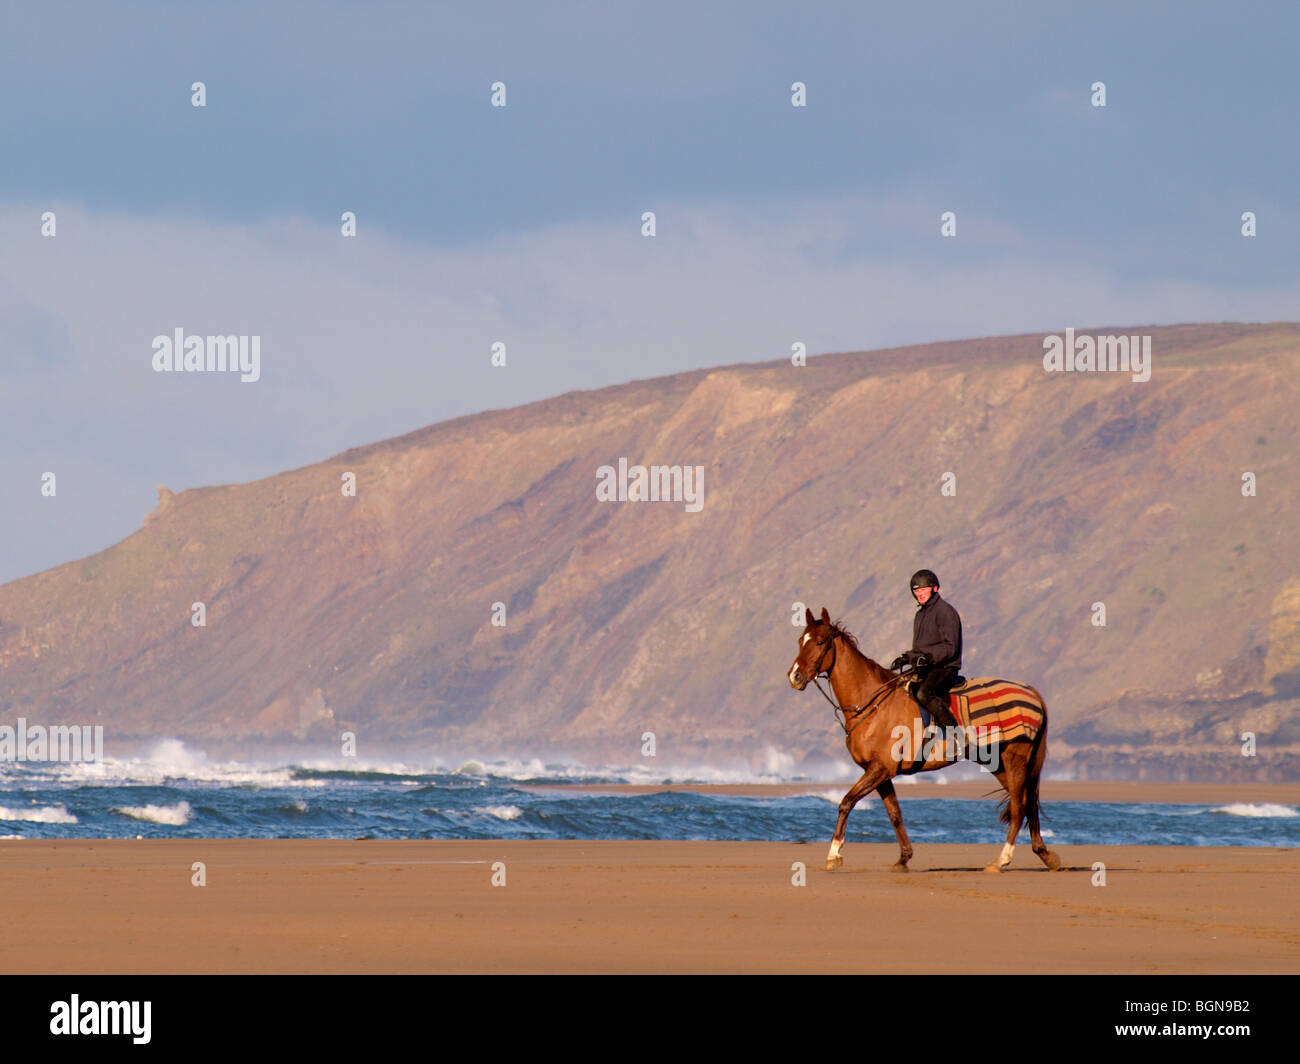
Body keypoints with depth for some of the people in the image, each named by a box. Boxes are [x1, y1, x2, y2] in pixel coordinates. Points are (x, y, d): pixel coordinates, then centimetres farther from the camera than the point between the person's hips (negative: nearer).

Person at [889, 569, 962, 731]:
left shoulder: (945, 612, -8)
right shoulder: (920, 614, 20)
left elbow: (950, 647, -16)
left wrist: (929, 657, -29)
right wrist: (905, 658, 9)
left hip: (944, 668, -9)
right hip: (923, 670, 9)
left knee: (923, 694, -35)